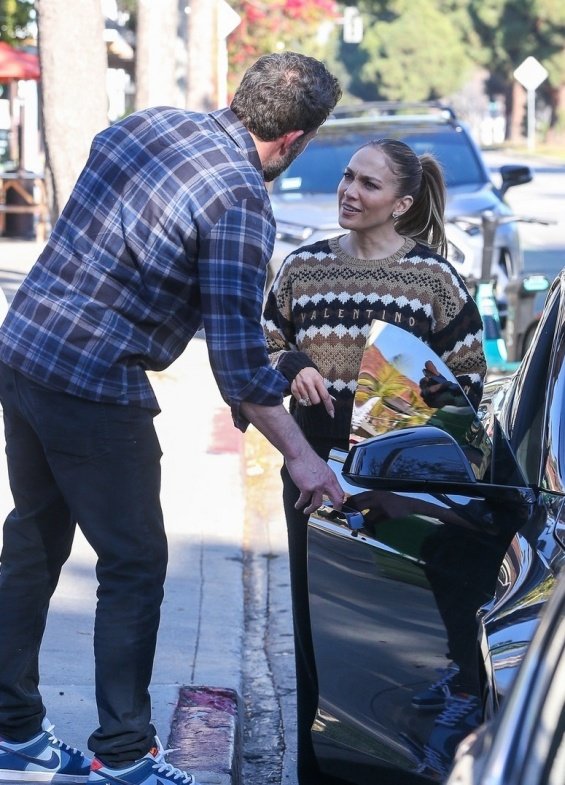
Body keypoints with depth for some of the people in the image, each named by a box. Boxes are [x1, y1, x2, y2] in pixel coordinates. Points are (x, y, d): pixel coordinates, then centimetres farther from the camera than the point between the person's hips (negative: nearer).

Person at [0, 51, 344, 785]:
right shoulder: (241, 201, -16)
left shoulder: (149, 121, 7)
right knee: (135, 565, 4)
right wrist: (300, 456, -9)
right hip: (95, 390, -8)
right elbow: (238, 353, -16)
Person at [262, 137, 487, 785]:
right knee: (315, 622, 6)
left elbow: (467, 378, 1)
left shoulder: (433, 276, 0)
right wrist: (292, 367, -7)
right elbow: (264, 350, 16)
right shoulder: (304, 267, 8)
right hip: (314, 467, 3)